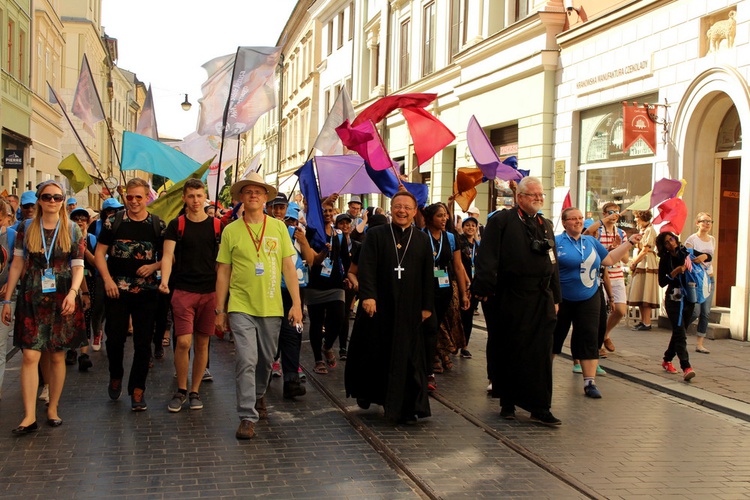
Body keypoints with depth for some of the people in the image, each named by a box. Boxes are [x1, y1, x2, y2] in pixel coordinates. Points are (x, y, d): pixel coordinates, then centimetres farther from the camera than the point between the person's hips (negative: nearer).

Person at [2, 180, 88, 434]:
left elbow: (78, 267, 1)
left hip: (62, 300, 0)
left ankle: (53, 408, 18)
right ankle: (29, 416, -4)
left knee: (57, 356, 5)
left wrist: (72, 293, -16)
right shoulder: (26, 228, 5)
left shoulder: (72, 230, 3)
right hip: (32, 300, 0)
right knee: (30, 356, -7)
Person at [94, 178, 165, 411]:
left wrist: (154, 266, -12)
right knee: (115, 338, 4)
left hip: (147, 292, 0)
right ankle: (116, 376, 32)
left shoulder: (158, 225, 4)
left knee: (143, 343, 1)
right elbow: (100, 252, 2)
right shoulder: (113, 222, 2)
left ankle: (137, 390, 12)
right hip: (116, 290, 0)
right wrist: (107, 280, -9)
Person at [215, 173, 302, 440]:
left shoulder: (278, 227, 4)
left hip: (271, 307, 2)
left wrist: (296, 303, -3)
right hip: (241, 307, -2)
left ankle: (258, 396, 40)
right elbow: (223, 271, 5)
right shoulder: (231, 230, 1)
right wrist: (220, 309, 4)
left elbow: (288, 267, 3)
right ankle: (247, 416, -4)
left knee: (266, 360, 14)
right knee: (246, 361, -10)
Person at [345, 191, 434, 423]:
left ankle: (406, 408, 7)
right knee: (373, 352, 8)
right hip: (378, 306, -1)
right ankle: (366, 393, 32)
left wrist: (427, 306, 4)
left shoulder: (422, 240, 8)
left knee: (407, 358, 1)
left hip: (409, 309, 1)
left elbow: (428, 276, 9)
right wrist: (367, 296, -19)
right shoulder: (376, 235, 2)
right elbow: (366, 267, -8)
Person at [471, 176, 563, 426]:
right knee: (508, 351, 6)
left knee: (540, 353, 1)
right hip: (509, 300, -4)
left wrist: (555, 298, 17)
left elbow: (553, 263, 20)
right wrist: (486, 290, -18)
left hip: (541, 300, 5)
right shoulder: (501, 220, -2)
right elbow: (488, 258, -10)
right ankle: (507, 402, 19)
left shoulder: (546, 225, 17)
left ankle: (540, 408, 5)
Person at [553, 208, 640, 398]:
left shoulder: (591, 242, 10)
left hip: (588, 299, 4)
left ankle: (590, 381, 2)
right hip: (562, 299, -4)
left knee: (589, 338, -2)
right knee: (554, 336, 8)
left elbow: (609, 259, 15)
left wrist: (630, 243, 11)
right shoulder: (556, 242, -8)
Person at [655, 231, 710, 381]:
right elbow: (662, 282, -10)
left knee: (679, 331, 13)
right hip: (674, 299, -4)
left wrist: (703, 257, -7)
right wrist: (676, 272, -21)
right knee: (679, 333, -13)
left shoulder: (687, 252, 3)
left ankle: (667, 361, 30)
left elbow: (709, 257, 16)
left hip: (689, 298, 4)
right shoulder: (665, 259, -5)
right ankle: (686, 367, -22)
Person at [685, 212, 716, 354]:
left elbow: (712, 260, 19)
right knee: (695, 311, -11)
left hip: (709, 278, 6)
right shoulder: (692, 239, -6)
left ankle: (699, 343, 3)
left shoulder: (712, 240, 12)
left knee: (706, 312, -1)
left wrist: (713, 275, 14)